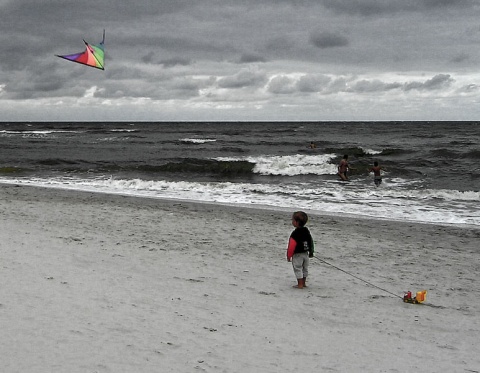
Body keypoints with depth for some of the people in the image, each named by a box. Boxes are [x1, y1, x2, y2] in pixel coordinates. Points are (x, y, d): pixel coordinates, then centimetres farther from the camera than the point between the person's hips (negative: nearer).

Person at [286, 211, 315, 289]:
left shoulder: (295, 233, -22)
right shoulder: (307, 231, 3)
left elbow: (292, 246, -21)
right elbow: (311, 242, 11)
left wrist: (289, 255, -13)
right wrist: (311, 252, 21)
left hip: (297, 255, -8)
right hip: (305, 254, 8)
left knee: (298, 269, 2)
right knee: (305, 269, 17)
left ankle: (300, 284, 3)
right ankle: (303, 283, 27)